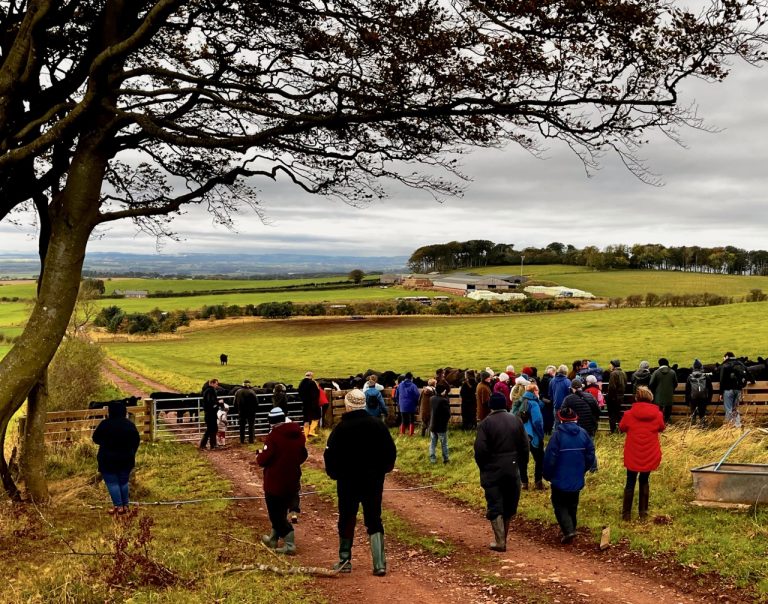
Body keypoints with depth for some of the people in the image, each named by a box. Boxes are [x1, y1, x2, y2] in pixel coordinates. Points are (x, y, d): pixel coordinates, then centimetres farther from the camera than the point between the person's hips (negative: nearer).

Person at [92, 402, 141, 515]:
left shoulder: (105, 424, -15)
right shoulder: (129, 424, 0)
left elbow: (95, 439, -3)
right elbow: (137, 440, 7)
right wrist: (131, 453, 18)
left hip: (108, 459, -5)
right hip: (126, 459, 5)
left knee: (112, 483, 4)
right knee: (124, 481, 16)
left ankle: (118, 506, 3)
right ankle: (125, 505, 20)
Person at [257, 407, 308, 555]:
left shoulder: (273, 437, -19)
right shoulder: (298, 434, 2)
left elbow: (263, 460, -18)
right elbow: (303, 455, 13)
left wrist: (259, 455, 3)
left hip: (275, 483, -7)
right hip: (293, 482, 7)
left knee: (276, 515, 3)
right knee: (281, 512, 21)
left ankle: (289, 544, -4)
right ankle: (273, 539, 35)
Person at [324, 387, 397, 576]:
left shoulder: (341, 428, -12)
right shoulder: (378, 425, -3)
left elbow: (330, 455, -11)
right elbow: (391, 451, 1)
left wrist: (334, 474, 5)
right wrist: (383, 470, 15)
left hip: (348, 482, -2)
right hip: (374, 482, 2)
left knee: (347, 521, 13)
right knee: (374, 522, 7)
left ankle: (345, 561, 21)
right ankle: (379, 564, -2)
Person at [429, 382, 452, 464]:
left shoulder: (432, 399, -3)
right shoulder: (444, 400, -21)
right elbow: (448, 414, -14)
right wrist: (446, 420, 3)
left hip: (432, 425, 5)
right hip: (442, 426, -5)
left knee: (433, 443, 12)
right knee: (444, 444, 9)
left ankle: (433, 458, 14)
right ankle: (445, 459, 16)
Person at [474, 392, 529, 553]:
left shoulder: (485, 423, -11)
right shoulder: (516, 421, 2)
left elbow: (480, 449, -14)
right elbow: (525, 446, 2)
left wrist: (483, 467, 2)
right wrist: (518, 462, 12)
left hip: (492, 471, -4)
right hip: (513, 469, 4)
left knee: (495, 506, 2)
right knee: (509, 506, 15)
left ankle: (500, 541, -3)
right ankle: (503, 537, 25)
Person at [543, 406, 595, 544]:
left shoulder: (557, 434, -17)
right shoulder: (583, 433, -4)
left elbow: (550, 458, -16)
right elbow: (590, 456, 1)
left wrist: (548, 475, -1)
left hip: (560, 480, -4)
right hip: (577, 480, 5)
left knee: (560, 505, 7)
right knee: (572, 505, 20)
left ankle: (568, 530, -10)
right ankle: (571, 528, 29)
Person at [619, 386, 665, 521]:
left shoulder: (629, 414, -12)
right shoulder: (657, 414, -8)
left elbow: (622, 428, 5)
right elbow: (661, 429, 10)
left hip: (632, 455, -1)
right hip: (650, 456, 1)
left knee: (630, 482, 10)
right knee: (644, 481, 18)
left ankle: (626, 513, 11)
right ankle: (643, 511, 20)